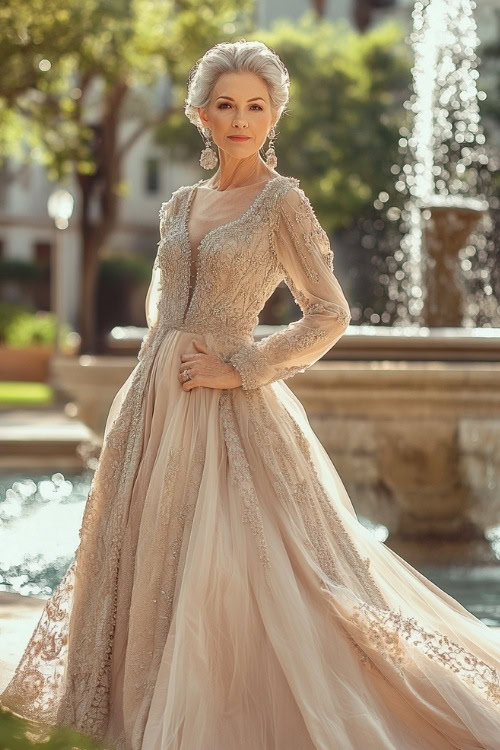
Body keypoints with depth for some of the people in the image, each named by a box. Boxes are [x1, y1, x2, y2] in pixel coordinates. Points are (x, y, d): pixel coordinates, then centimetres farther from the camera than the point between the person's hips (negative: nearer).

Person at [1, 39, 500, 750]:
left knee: (227, 575, -7)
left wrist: (240, 370, -12)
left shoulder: (282, 202, -6)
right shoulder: (182, 204, 11)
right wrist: (160, 354, 9)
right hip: (156, 401, 6)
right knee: (148, 562, 11)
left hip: (228, 412, -6)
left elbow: (330, 315, -9)